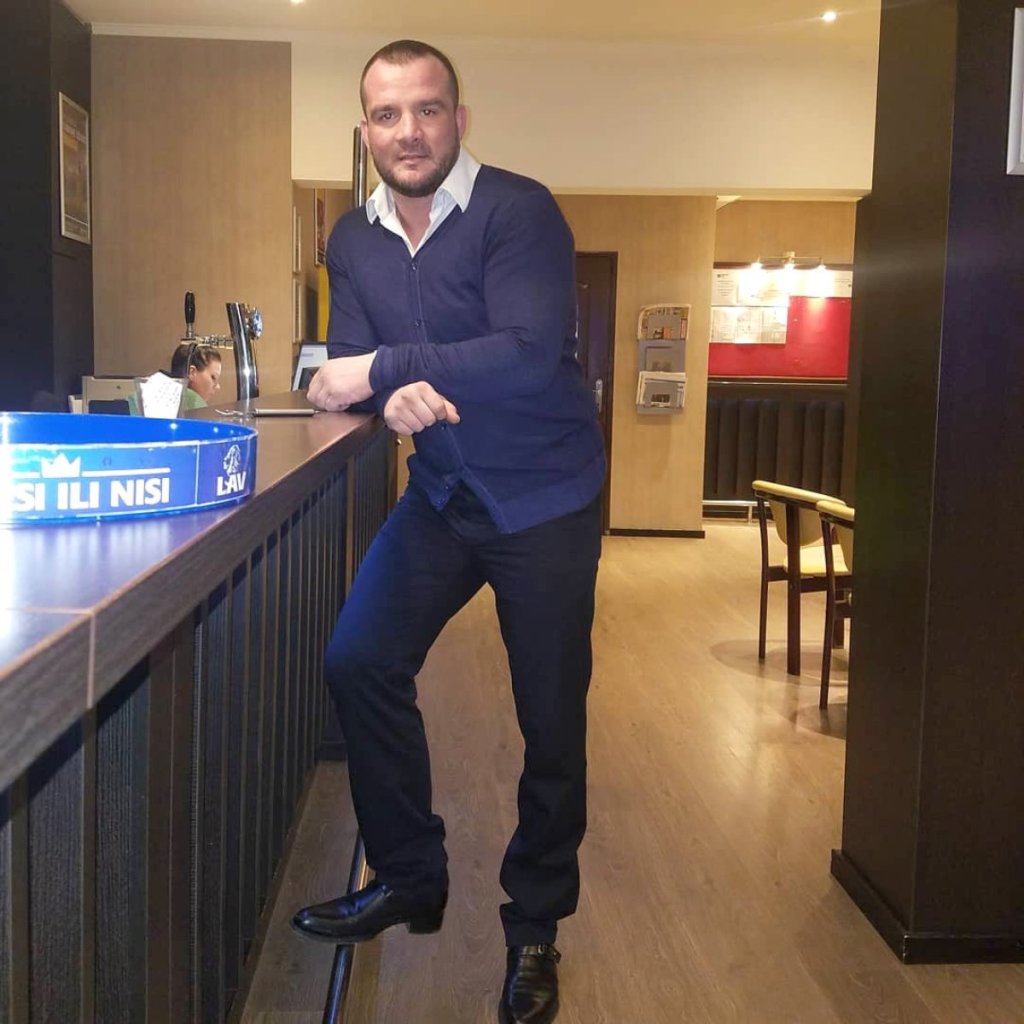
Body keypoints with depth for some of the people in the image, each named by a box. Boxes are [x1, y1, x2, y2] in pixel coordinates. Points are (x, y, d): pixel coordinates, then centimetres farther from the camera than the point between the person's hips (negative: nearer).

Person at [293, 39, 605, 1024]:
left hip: (544, 499, -5)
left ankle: (534, 926, 22)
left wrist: (383, 368, -26)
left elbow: (531, 355, -28)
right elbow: (349, 369, 2)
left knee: (551, 719, 2)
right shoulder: (354, 239, 4)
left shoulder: (519, 212, -16)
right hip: (440, 496, 6)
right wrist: (394, 396, -22)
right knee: (358, 661, -2)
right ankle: (408, 877, 19)